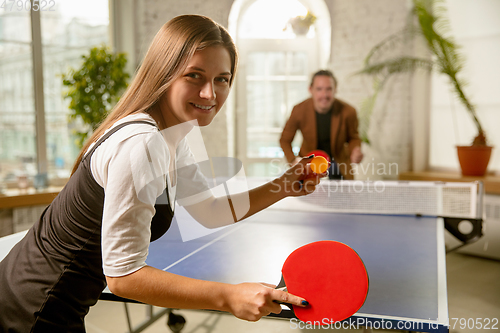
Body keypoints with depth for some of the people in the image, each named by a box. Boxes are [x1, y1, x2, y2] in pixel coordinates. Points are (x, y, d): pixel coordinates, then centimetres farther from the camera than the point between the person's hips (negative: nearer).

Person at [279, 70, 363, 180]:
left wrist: (355, 151, -22)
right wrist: (293, 160, -22)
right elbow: (285, 140, -5)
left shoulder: (347, 112, -19)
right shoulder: (299, 111, -19)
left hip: (337, 162, 1)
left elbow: (353, 137, 1)